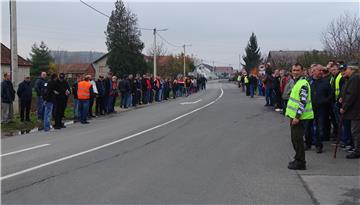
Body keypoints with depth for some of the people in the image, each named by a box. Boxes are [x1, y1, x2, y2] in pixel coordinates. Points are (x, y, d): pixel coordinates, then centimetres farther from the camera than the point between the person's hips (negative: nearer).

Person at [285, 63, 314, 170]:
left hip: (298, 117, -10)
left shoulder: (303, 84, -17)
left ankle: (300, 163, 3)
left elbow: (303, 102, -22)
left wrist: (297, 116, -24)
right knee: (295, 138, 16)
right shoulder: (296, 82, 16)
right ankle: (298, 159, 27)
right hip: (294, 116, 10)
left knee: (298, 139, -5)